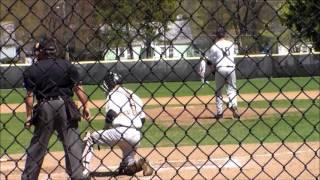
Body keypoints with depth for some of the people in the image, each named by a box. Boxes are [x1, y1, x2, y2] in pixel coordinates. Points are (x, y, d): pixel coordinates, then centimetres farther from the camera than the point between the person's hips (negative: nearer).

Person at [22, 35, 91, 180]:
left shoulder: (32, 70, 1)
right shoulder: (66, 65, 3)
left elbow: (30, 95, -3)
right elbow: (77, 88, -2)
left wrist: (29, 115, 1)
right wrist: (85, 106, 3)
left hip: (44, 108, 0)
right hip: (65, 106, 0)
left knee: (38, 144, 10)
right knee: (72, 142, 1)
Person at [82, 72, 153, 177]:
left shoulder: (113, 93, 2)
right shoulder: (133, 96, 23)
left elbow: (111, 113, -13)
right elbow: (142, 118, 19)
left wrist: (106, 128, 2)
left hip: (121, 131, -7)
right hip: (136, 135, 7)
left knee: (90, 138, 10)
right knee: (125, 169, 20)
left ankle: (84, 169, -5)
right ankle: (140, 164, -12)